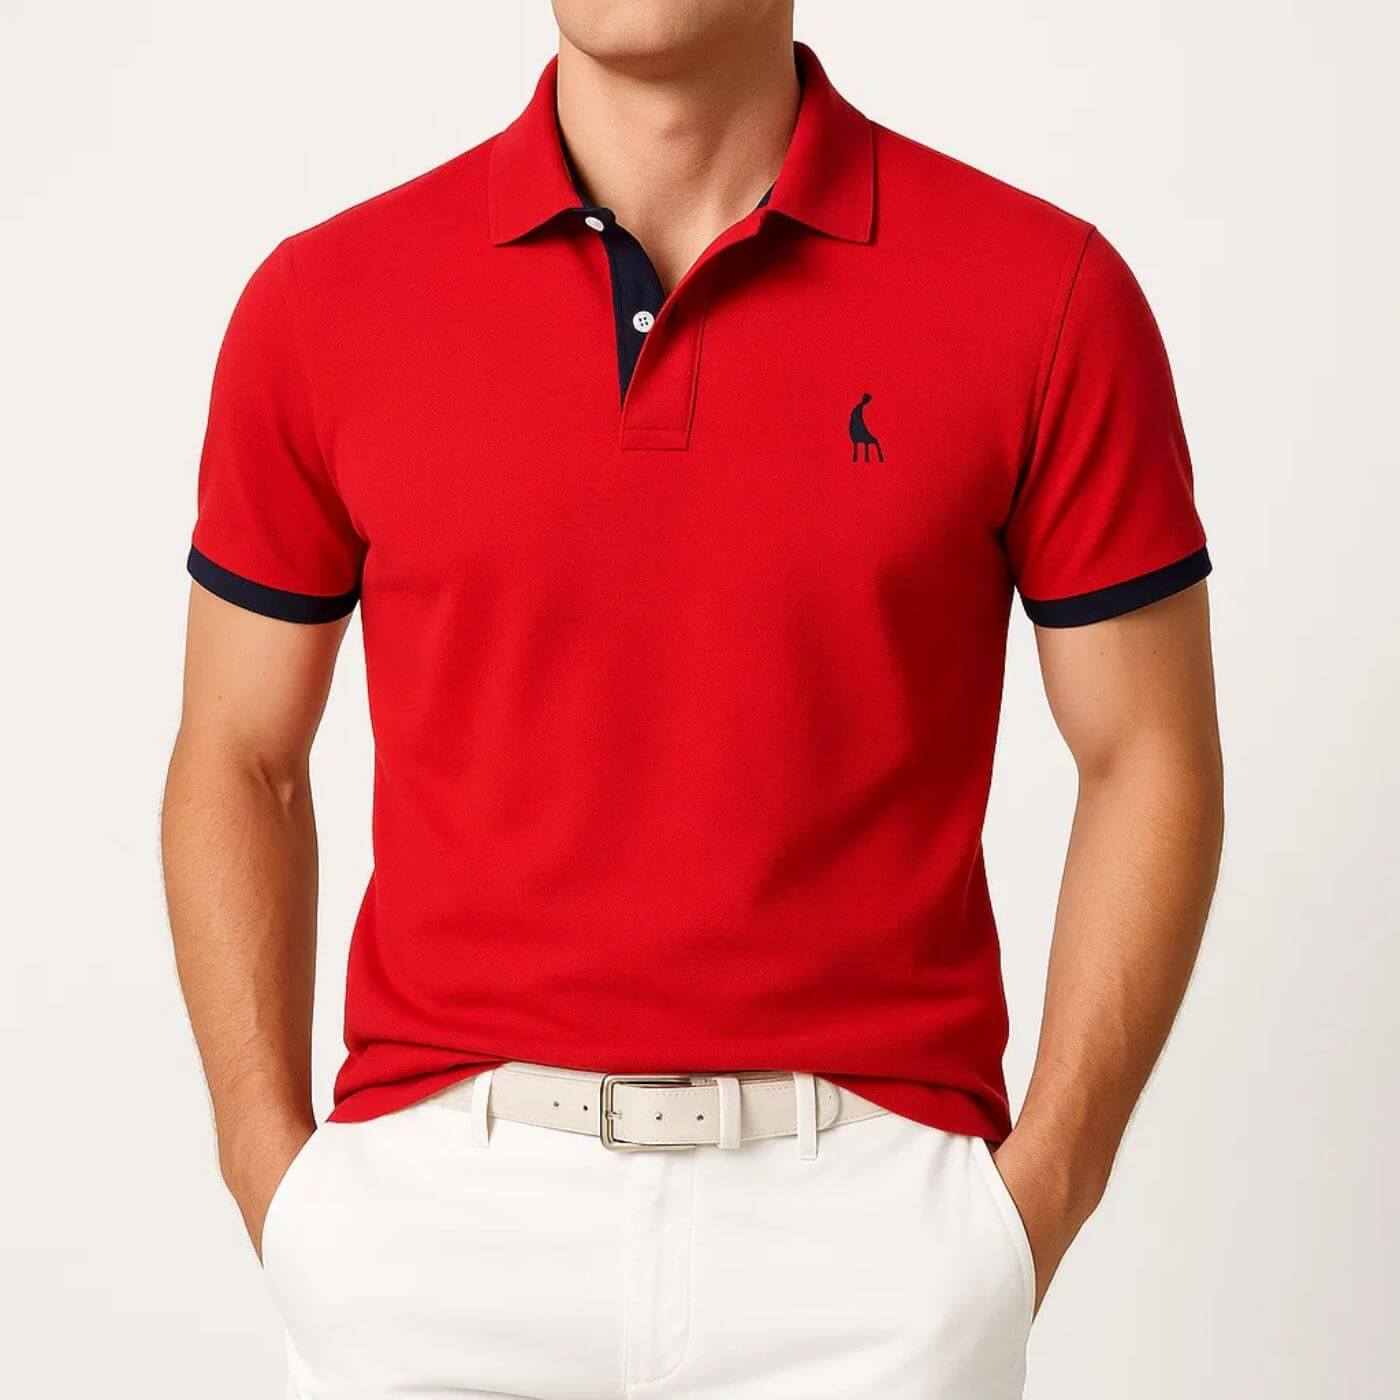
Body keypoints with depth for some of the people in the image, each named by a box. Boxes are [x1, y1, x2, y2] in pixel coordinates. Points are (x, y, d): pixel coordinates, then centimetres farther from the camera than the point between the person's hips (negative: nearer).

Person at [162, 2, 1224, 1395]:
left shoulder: (1048, 295, -5)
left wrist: (1036, 1203, -5)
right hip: (433, 1210, 1)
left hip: (870, 1224, -1)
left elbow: (1150, 761, 0)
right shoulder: (322, 303, 0)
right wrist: (276, 1185, 0)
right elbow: (238, 762, 7)